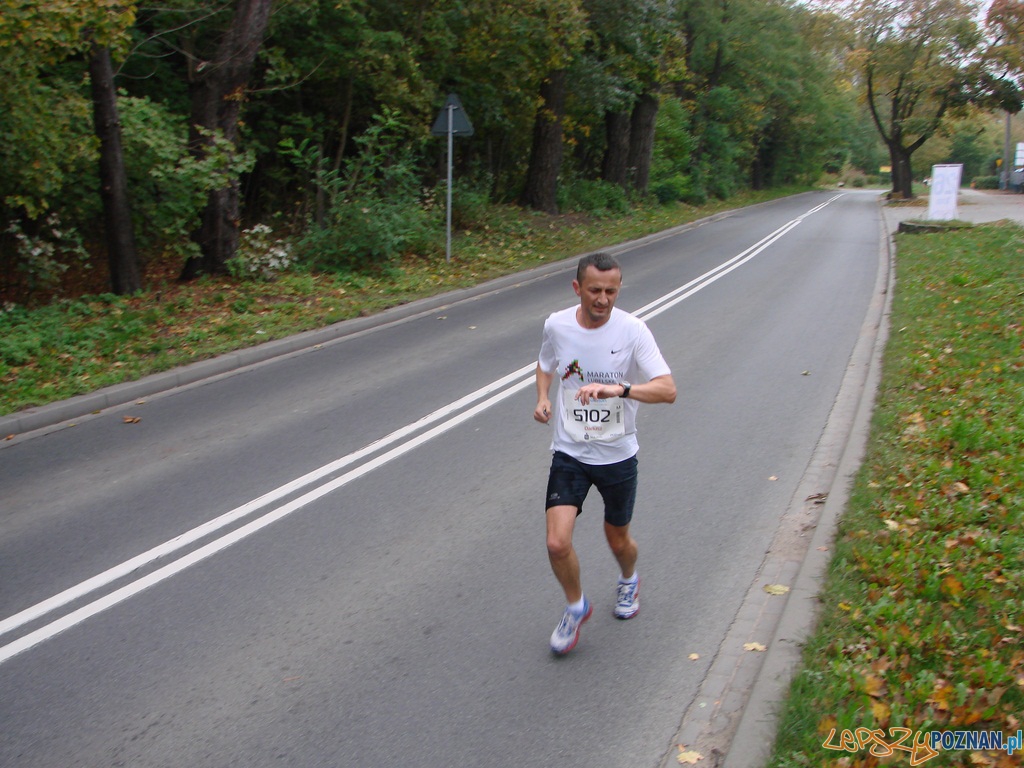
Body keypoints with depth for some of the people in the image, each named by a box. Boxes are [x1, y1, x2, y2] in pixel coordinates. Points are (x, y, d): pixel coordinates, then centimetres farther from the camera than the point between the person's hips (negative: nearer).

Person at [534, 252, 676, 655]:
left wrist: (618, 388, -38)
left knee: (618, 539, 16)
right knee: (557, 543, -10)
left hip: (617, 455, -1)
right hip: (569, 453, 1)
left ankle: (629, 580, 53)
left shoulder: (632, 330, -15)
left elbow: (668, 390, -22)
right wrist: (543, 397, -3)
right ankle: (576, 607, 20)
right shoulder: (556, 325, -6)